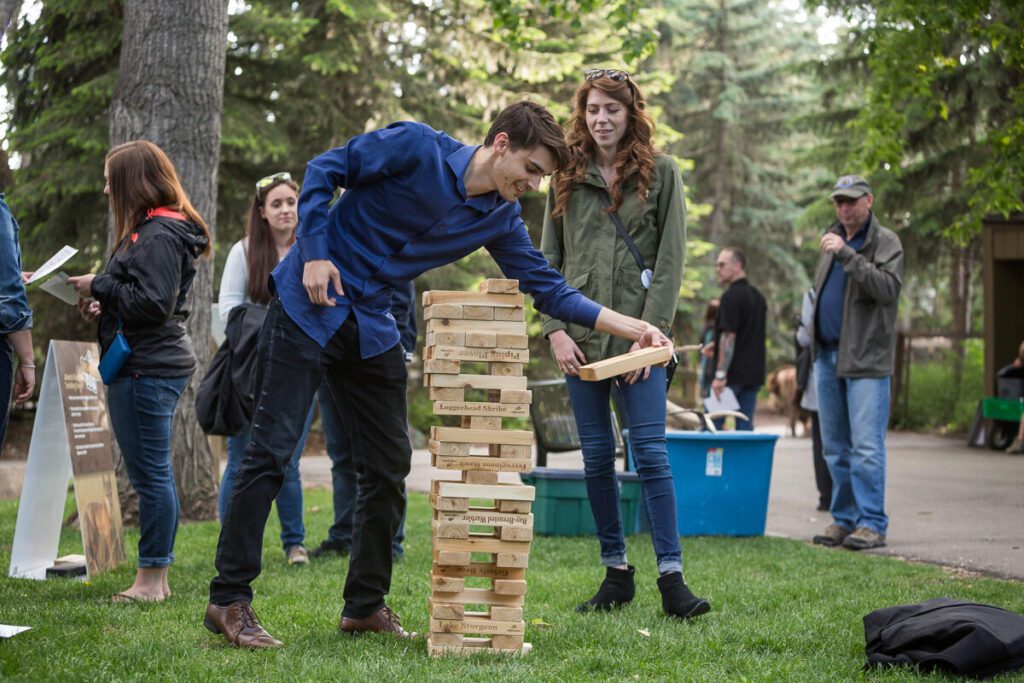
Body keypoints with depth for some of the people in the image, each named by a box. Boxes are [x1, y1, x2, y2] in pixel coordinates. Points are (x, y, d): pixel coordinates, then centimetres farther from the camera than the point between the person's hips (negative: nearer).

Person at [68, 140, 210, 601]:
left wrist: (99, 286, -12)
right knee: (154, 475, 13)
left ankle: (151, 579, 0)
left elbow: (153, 303, -22)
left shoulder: (158, 234, -14)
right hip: (147, 366, 11)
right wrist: (104, 306, 9)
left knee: (150, 474, -5)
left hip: (147, 371, -11)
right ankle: (156, 576, 19)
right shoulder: (152, 230, 19)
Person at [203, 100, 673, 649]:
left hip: (373, 326, 7)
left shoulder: (500, 218, 2)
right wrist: (314, 253, -16)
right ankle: (229, 599, -3)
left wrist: (628, 326, -2)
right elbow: (322, 171, -9)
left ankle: (365, 605, 17)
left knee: (389, 465, 5)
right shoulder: (416, 147, -15)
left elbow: (547, 288, 7)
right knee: (272, 449, -8)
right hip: (309, 303, -7)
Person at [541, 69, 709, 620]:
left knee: (650, 454, -9)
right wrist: (555, 330, -3)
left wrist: (650, 331, -11)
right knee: (596, 459, 5)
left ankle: (671, 577, -9)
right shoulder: (567, 177, 11)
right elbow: (549, 259, 10)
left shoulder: (660, 172, 3)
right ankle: (616, 574, 14)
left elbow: (671, 259, -2)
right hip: (581, 335, 3)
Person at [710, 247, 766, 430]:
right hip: (754, 373, 8)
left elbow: (729, 337, -18)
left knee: (712, 425, -2)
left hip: (733, 373, -8)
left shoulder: (731, 296, -11)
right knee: (745, 426, 5)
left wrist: (720, 374, -19)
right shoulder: (758, 296, 16)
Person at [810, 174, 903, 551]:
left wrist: (847, 254, -24)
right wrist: (813, 342, 19)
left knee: (866, 447, -11)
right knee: (835, 447, 9)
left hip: (866, 359, -7)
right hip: (827, 356, 7)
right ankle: (844, 519, 15)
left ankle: (872, 523, -7)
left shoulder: (886, 242, -3)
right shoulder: (831, 240, 19)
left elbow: (887, 289, -19)